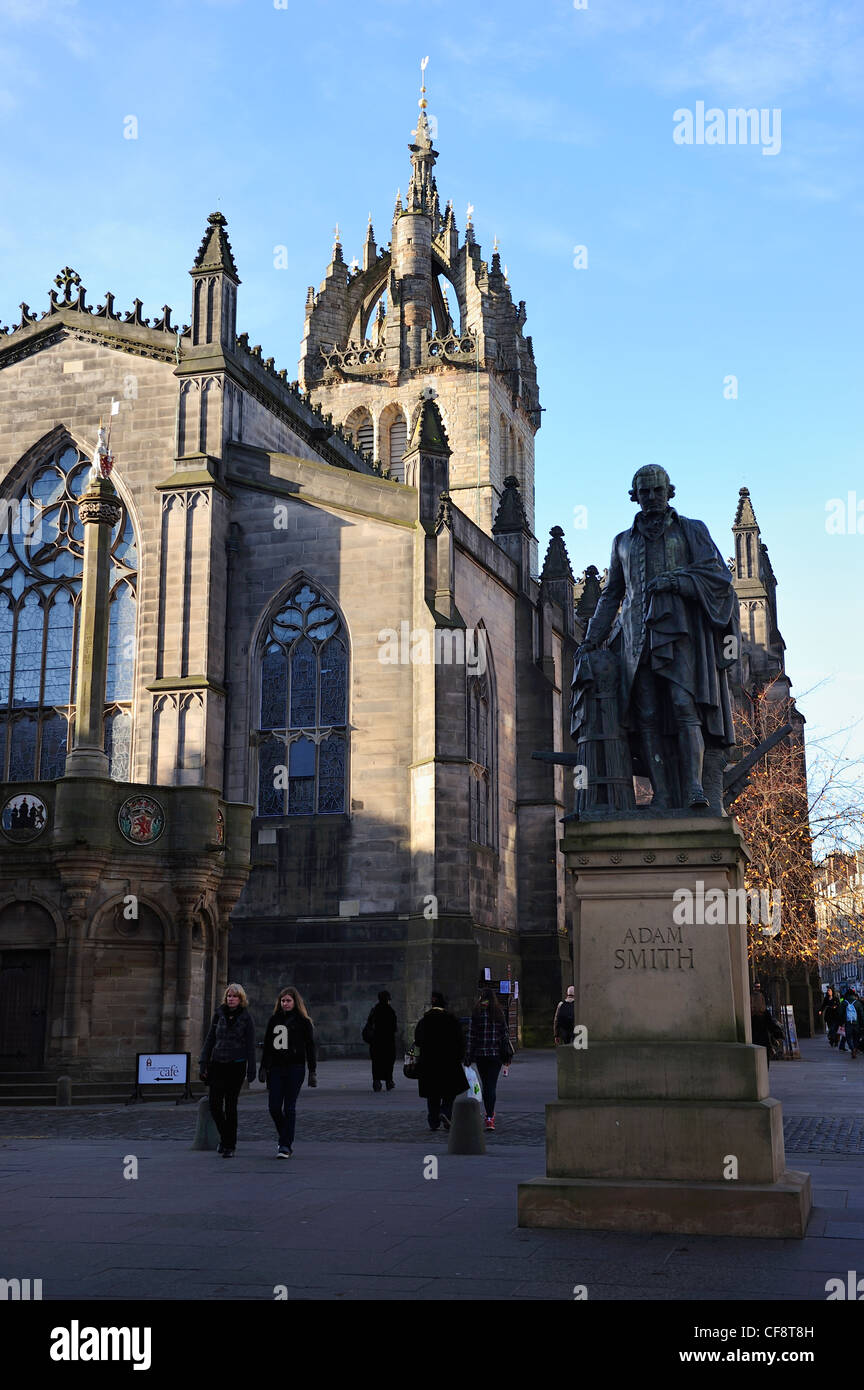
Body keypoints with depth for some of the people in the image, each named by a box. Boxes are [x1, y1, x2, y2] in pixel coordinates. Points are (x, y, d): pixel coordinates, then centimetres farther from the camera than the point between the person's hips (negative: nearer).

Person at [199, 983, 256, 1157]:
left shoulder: (246, 1017, -1)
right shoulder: (219, 1014, 7)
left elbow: (250, 1045, -1)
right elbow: (210, 1039, 11)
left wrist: (251, 1071, -5)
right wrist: (203, 1064, 6)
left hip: (236, 1066, -3)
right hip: (217, 1064, 3)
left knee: (230, 1105, -1)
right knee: (214, 1105, -2)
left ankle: (230, 1146, 9)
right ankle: (224, 1136, 24)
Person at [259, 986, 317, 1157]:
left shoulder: (303, 1021, 1)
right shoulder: (273, 1019, 11)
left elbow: (310, 1047, 1)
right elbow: (267, 1045, 15)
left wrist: (313, 1072, -3)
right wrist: (263, 1068, 10)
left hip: (295, 1069, -3)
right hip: (276, 1069, 3)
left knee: (289, 1107, -3)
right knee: (274, 1107, 0)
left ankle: (286, 1145, 2)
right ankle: (285, 1136, 25)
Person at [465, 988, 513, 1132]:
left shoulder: (475, 1015, -5)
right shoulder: (499, 1014, -2)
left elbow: (471, 1038, -6)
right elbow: (505, 1035, -1)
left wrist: (468, 1059, -1)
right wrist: (507, 1056, 7)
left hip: (480, 1055, 0)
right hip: (496, 1054, 0)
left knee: (485, 1084, 15)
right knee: (492, 1085, -1)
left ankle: (489, 1114, 26)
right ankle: (490, 1118, -12)